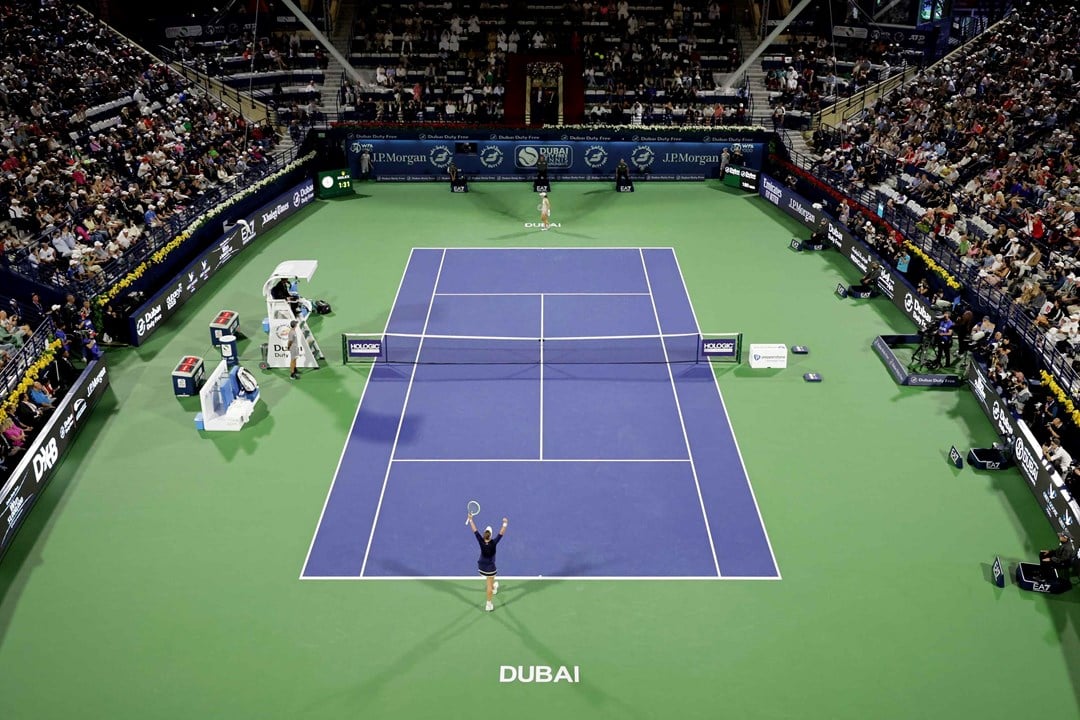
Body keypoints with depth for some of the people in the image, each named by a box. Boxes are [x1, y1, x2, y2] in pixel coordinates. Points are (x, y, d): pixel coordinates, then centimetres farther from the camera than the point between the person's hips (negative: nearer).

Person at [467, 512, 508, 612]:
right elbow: (501, 533, -24)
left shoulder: (481, 541, -22)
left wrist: (471, 519, -8)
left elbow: (475, 530, -14)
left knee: (490, 579, 36)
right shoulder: (493, 543, -28)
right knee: (489, 585, 7)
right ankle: (488, 605, 14)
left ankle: (494, 587, 65)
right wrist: (505, 523, -19)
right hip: (490, 567, -4)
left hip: (481, 566, 4)